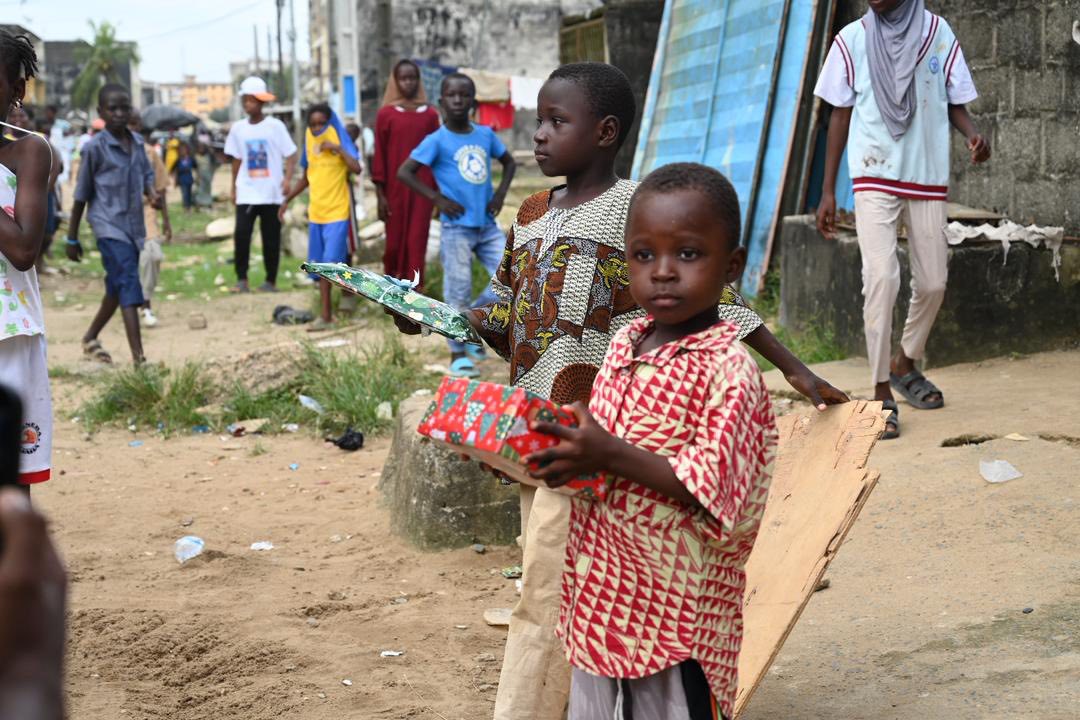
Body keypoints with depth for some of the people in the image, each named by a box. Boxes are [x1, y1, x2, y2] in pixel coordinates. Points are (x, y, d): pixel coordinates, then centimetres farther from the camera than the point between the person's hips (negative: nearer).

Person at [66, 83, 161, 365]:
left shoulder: (138, 141, 7)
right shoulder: (95, 147, -9)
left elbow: (147, 174, 19)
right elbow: (81, 194, -3)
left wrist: (153, 194, -6)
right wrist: (72, 238, 1)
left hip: (134, 226, 7)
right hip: (109, 227, -7)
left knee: (117, 287, 18)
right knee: (129, 284, -17)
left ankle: (90, 337, 39)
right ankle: (139, 358, -23)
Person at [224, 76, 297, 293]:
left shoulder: (275, 126, -3)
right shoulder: (238, 128, 7)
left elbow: (290, 155, -3)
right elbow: (237, 159, 15)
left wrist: (287, 178, -17)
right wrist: (234, 187, 14)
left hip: (271, 192, -2)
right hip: (246, 192, 2)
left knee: (271, 238, 4)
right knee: (241, 233, -12)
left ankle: (271, 281, 13)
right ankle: (241, 279, -4)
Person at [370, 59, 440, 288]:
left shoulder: (430, 114, 5)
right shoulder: (386, 114, 0)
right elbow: (379, 155, 0)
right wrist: (380, 194, -3)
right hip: (395, 188, -1)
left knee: (417, 241, -4)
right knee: (395, 241, 6)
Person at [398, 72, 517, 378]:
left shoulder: (485, 134, 6)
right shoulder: (437, 140, -7)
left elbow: (509, 161, 22)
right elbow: (404, 172, -8)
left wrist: (501, 193, 7)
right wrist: (438, 198, -11)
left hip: (488, 225, 5)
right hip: (457, 227, -5)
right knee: (458, 292, 0)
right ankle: (458, 353, 13)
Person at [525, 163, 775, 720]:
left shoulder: (729, 370, -18)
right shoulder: (624, 343, 5)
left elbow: (717, 487, -25)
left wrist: (612, 456, -28)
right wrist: (570, 450, -4)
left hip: (675, 606, -7)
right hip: (601, 590, 7)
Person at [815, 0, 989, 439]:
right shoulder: (851, 40, -1)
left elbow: (954, 101, 8)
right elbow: (840, 114, 4)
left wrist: (972, 134, -15)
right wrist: (828, 191, 2)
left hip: (928, 178, 2)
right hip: (874, 177, -2)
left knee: (932, 283, 7)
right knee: (881, 276, -16)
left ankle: (905, 363, 33)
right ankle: (881, 393, -9)